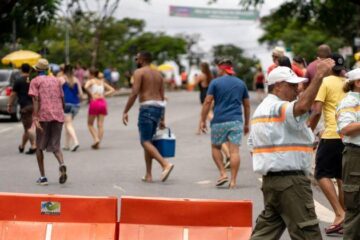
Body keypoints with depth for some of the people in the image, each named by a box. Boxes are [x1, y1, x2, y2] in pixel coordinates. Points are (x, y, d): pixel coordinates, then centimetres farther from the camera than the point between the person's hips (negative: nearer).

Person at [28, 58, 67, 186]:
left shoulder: (35, 81, 4)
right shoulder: (56, 80, 18)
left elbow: (36, 100, -9)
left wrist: (35, 118, -16)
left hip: (43, 116, -3)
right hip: (58, 116, 3)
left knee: (39, 147, 11)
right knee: (55, 146, 8)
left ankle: (43, 177, 9)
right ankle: (62, 165, -24)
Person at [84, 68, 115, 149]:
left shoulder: (91, 81, 1)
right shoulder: (102, 82, 17)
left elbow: (86, 87, -21)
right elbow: (112, 90, 20)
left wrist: (91, 94, -8)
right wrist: (104, 95, 11)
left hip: (94, 102, -5)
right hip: (103, 102, 5)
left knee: (90, 124, 7)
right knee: (100, 125, 3)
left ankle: (96, 139, -12)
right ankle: (98, 143, 0)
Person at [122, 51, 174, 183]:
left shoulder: (139, 72, -3)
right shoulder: (158, 74, 19)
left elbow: (134, 93, -14)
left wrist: (125, 111, -11)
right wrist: (162, 118, 20)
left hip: (147, 107, -8)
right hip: (159, 107, 8)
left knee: (145, 141, -9)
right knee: (147, 141, 14)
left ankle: (165, 164, -29)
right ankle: (148, 175, 10)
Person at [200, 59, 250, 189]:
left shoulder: (215, 82, 0)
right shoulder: (241, 83, 12)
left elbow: (207, 102, -6)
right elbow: (247, 105, 15)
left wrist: (203, 120, 0)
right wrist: (246, 124, 23)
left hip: (219, 121, -2)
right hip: (236, 121, 2)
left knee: (215, 147, 15)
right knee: (234, 150, -2)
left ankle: (223, 173, 3)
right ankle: (233, 181, -4)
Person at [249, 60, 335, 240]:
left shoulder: (261, 109, 18)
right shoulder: (280, 108, -13)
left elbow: (252, 146, 20)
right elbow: (302, 105, -36)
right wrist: (319, 76, -40)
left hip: (269, 178, 10)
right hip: (290, 180, -10)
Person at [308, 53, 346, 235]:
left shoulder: (325, 82, -4)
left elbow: (317, 111, -12)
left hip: (332, 135, -6)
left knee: (322, 174, -1)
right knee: (342, 177, 12)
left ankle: (339, 213, -14)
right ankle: (343, 221, 13)